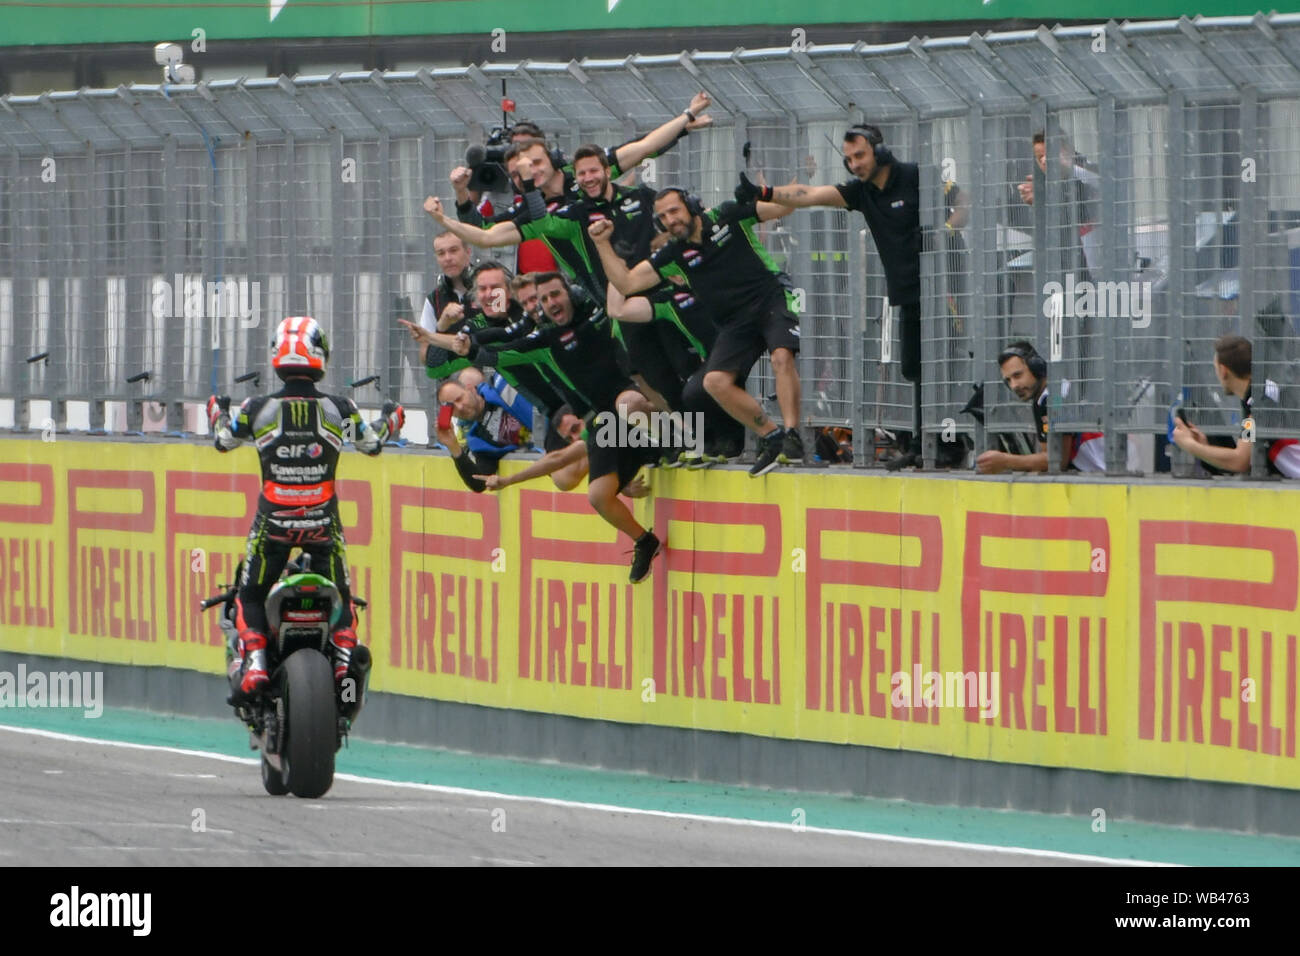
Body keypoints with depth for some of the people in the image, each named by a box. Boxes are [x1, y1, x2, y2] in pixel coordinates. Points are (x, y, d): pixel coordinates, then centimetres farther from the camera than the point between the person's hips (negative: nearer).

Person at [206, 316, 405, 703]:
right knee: (339, 593, 18)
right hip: (323, 522, 1)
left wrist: (217, 413, 31)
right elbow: (371, 443, 9)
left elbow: (224, 440, 9)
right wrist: (390, 421, 31)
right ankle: (344, 652, -3)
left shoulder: (258, 409, -9)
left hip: (273, 522, -1)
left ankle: (253, 657, -6)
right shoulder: (339, 409, -7)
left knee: (251, 594, 13)